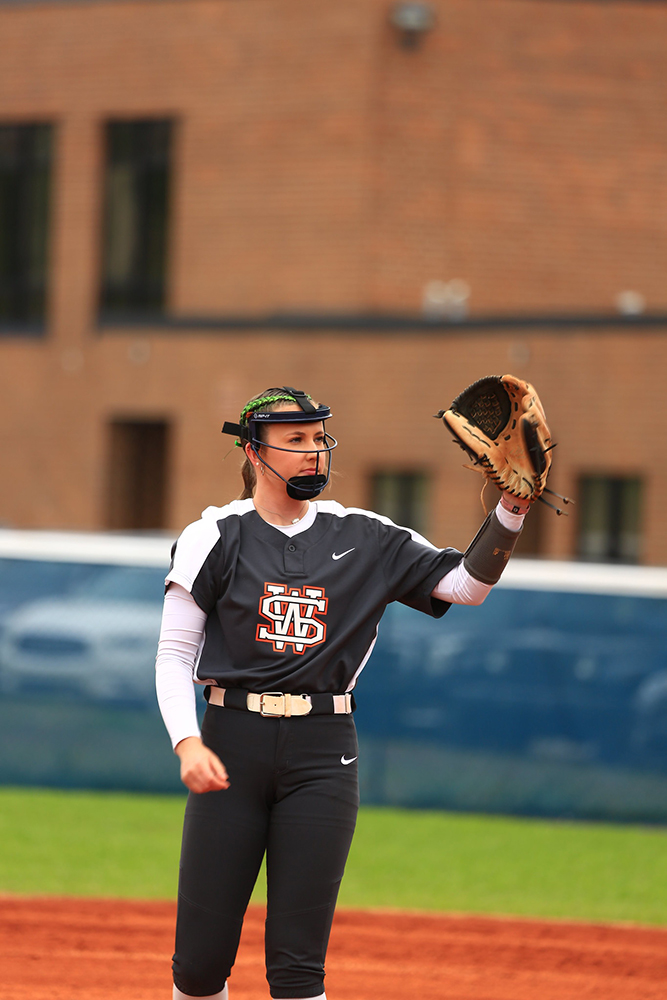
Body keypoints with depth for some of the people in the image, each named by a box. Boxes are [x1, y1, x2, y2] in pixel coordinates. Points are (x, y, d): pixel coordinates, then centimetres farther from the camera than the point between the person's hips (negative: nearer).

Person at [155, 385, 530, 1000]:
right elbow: (174, 654, 2)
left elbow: (467, 584, 4)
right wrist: (188, 743, -13)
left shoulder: (363, 539, 9)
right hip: (232, 741, -1)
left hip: (323, 752, 1)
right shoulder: (216, 536, 2)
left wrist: (511, 509, -11)